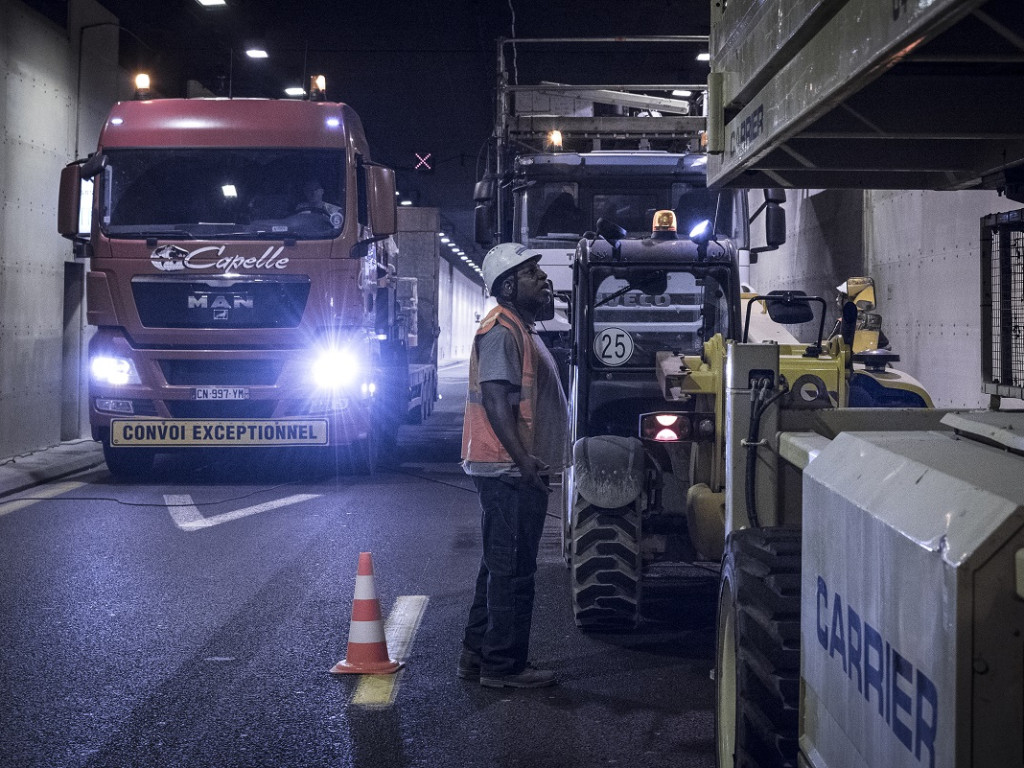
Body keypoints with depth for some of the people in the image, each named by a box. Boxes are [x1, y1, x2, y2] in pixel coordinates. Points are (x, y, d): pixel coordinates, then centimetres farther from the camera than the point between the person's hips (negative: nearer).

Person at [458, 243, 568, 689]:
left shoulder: (521, 331, 20)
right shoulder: (501, 332, -14)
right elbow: (496, 402, -22)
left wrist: (531, 462, 20)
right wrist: (525, 462, -26)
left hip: (515, 471, 11)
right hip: (509, 470, -11)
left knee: (500, 565, 16)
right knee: (512, 568, -5)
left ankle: (478, 654, 25)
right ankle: (503, 666, 3)